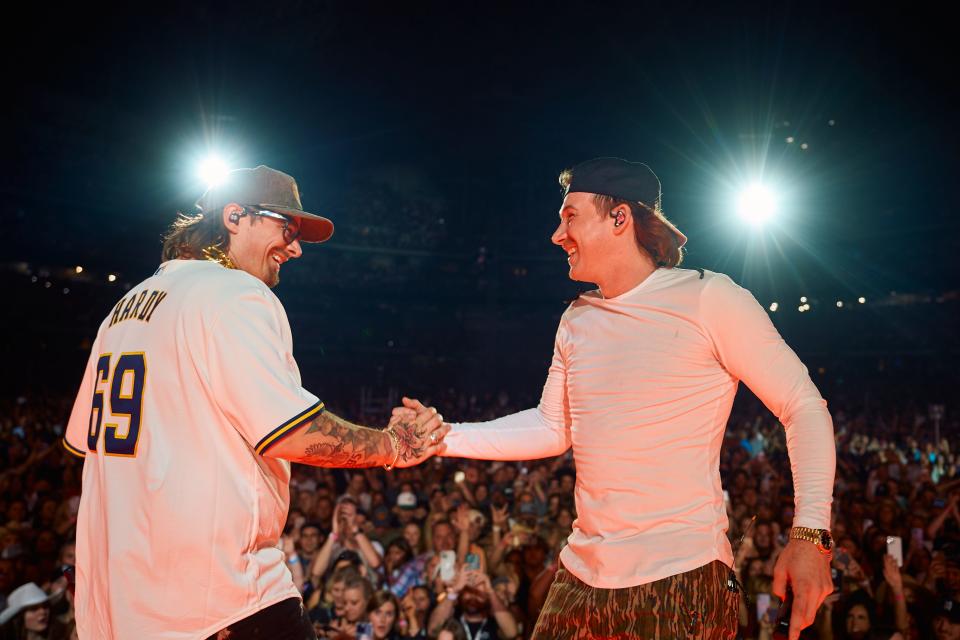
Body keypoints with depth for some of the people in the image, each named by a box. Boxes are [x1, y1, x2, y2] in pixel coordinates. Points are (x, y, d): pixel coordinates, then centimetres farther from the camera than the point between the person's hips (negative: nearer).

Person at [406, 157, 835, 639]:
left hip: (684, 579, -5)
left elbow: (804, 407, -7)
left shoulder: (707, 298, -8)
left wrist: (810, 534, -15)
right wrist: (447, 437, 7)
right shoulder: (577, 320, 10)